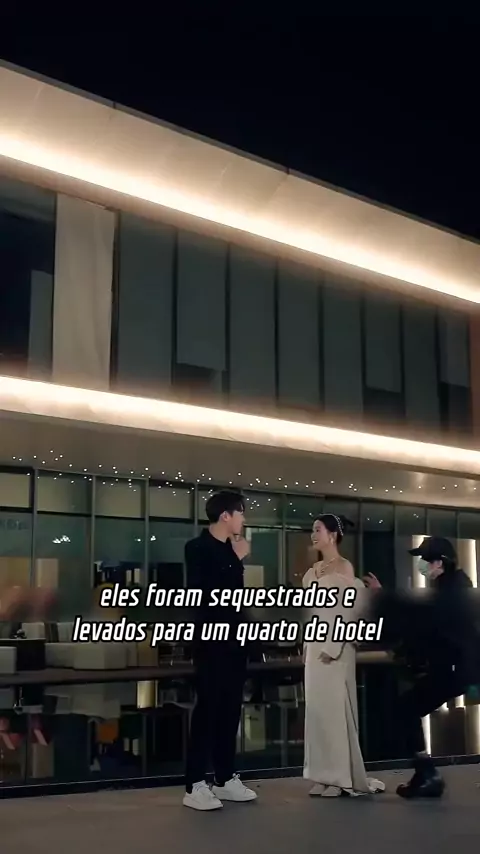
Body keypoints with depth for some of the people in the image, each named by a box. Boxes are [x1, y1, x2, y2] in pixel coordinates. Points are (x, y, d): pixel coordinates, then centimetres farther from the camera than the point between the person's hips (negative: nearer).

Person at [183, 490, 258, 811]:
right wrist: (236, 560, -16)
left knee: (230, 710, 10)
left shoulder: (232, 549, 12)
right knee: (208, 709, -7)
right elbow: (204, 590, -20)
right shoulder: (197, 547, -8)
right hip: (211, 639, -7)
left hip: (234, 638, 7)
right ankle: (196, 785, -3)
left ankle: (226, 779, 18)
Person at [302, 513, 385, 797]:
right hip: (315, 645, 7)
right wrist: (307, 644, 11)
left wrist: (333, 647, -18)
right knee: (317, 708, 7)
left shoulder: (345, 568, -7)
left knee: (336, 707, -4)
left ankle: (342, 777, 4)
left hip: (337, 647, -7)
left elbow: (350, 611, -13)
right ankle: (326, 776, 14)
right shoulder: (313, 571, 13)